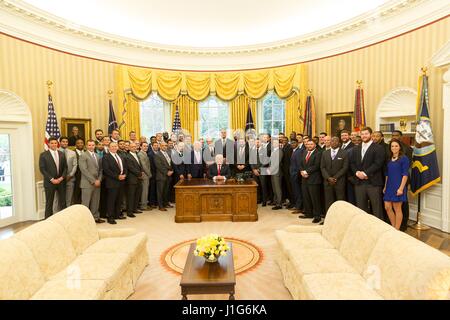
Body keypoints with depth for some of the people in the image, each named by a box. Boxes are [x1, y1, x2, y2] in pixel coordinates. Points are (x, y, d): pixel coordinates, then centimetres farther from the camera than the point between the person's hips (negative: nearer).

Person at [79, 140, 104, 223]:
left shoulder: (97, 156, 16)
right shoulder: (83, 156, -5)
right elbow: (84, 170, -13)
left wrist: (99, 180, 0)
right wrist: (93, 181, -14)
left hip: (97, 183, 6)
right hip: (87, 183, -6)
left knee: (96, 202, 10)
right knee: (85, 203, 0)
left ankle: (95, 217, 19)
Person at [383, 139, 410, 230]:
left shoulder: (404, 158, -7)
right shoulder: (389, 159, 11)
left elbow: (405, 175, -12)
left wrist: (401, 188, -18)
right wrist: (385, 186, 14)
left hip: (398, 187, -6)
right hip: (389, 187, 6)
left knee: (397, 209, 2)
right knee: (387, 207, 7)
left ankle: (397, 230, 14)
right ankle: (393, 227, 22)